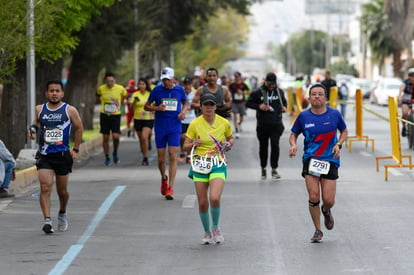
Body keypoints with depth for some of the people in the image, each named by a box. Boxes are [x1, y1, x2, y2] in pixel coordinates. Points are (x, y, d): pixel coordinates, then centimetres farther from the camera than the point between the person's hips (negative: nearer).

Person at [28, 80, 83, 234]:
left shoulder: (70, 110, -2)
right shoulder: (39, 110, 5)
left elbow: (79, 128, 9)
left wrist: (75, 149, 6)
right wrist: (33, 129, 0)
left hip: (62, 155, 0)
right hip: (44, 156, 1)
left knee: (62, 191, 11)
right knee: (45, 187, -16)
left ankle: (62, 214, 39)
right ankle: (47, 220, -23)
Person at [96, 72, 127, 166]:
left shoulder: (120, 89, -7)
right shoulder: (101, 89, -5)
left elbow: (124, 95, 16)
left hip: (116, 115, -1)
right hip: (104, 115, 1)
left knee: (116, 136, -14)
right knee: (105, 137, 3)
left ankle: (115, 153, 14)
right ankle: (107, 157, 16)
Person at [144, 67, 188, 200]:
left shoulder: (179, 90, 3)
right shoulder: (157, 90, 0)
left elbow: (185, 103, 20)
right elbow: (146, 106, 6)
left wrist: (183, 112, -1)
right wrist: (156, 108, -14)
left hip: (175, 128, 0)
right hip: (160, 128, 0)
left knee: (173, 157, -10)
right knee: (161, 159, 4)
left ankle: (170, 188, -9)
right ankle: (164, 178, 34)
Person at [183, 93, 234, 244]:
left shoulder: (224, 123, 1)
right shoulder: (194, 124, -2)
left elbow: (230, 138, 19)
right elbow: (185, 146, 3)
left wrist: (229, 144, -2)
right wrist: (194, 144, -17)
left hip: (218, 165, -1)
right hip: (200, 164, 1)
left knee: (215, 198, -20)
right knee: (202, 202, 1)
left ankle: (215, 228, 6)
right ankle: (207, 232, 23)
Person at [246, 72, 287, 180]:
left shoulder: (279, 92, 8)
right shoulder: (258, 92, -1)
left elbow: (284, 102, 23)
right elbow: (248, 103, 2)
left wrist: (284, 107, 1)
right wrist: (259, 106, -13)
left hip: (276, 124, 0)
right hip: (262, 125, 0)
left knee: (275, 145, -11)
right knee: (263, 147, 9)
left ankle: (274, 169, -2)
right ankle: (263, 169, 25)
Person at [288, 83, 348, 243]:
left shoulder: (334, 114, -1)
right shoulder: (304, 116, -1)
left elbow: (344, 131, 13)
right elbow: (294, 134, 11)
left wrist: (338, 144, -5)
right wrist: (293, 145, -10)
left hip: (330, 160, 0)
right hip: (310, 159, 0)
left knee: (328, 200, -3)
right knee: (313, 197, -10)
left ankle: (326, 211, 36)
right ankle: (317, 231, 9)